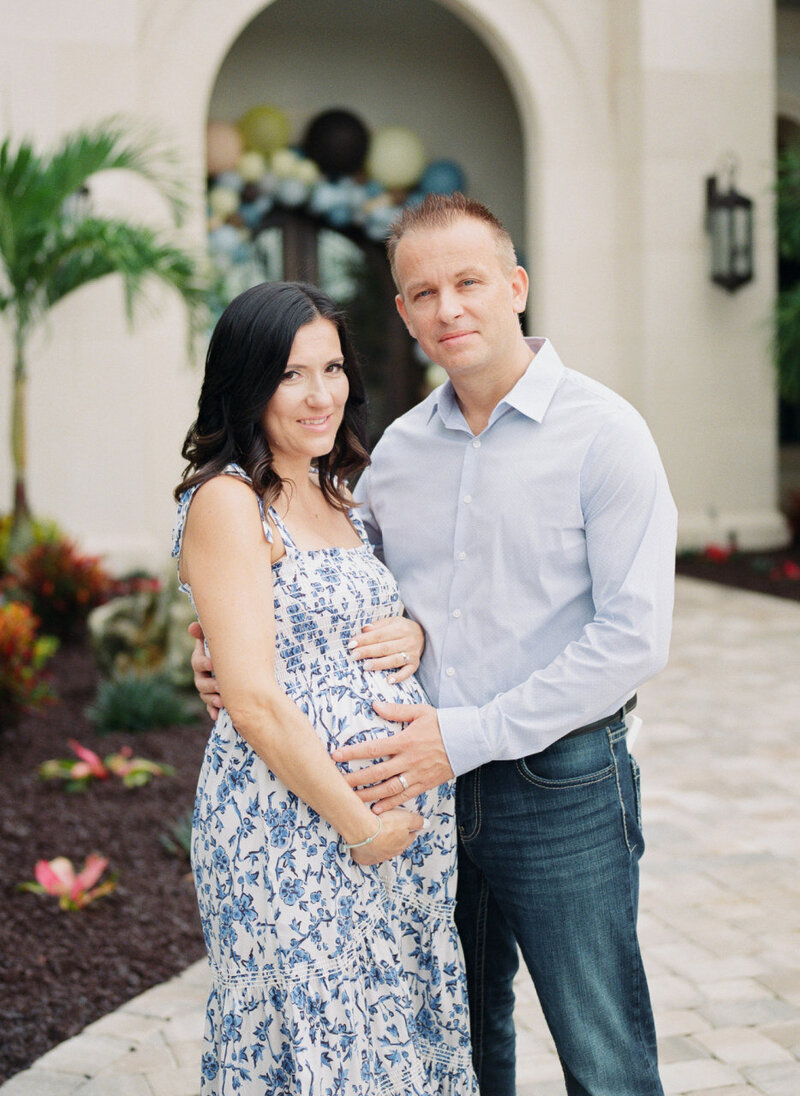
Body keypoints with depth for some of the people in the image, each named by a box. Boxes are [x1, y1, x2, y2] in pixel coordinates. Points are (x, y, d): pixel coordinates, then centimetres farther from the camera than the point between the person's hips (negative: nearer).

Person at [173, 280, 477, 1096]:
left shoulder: (337, 500, 13)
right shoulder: (227, 502, -12)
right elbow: (254, 701, -17)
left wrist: (417, 634, 0)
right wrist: (359, 823, -13)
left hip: (404, 815, 8)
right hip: (291, 824, -8)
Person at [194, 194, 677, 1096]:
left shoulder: (603, 433, -10)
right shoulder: (397, 448, 7)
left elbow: (634, 637, -16)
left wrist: (467, 736, -19)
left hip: (562, 785, -5)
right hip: (432, 787, 5)